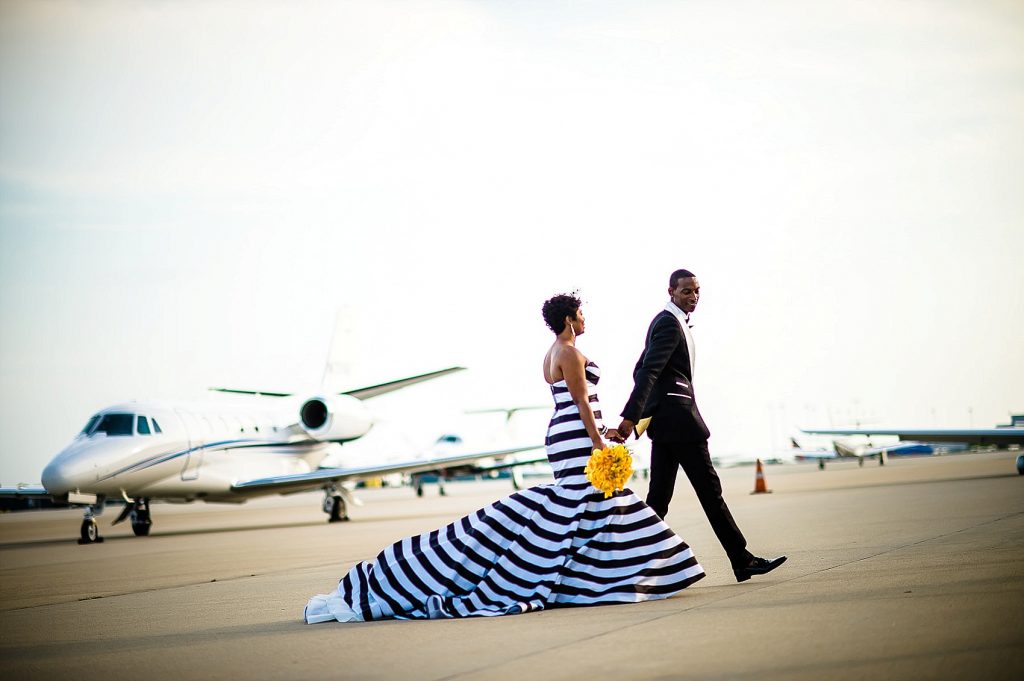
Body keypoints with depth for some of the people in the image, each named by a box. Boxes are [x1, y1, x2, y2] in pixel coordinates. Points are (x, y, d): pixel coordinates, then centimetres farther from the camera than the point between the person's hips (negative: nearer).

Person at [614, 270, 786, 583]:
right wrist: (631, 417, -31)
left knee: (660, 494, 8)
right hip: (678, 416, -10)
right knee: (709, 487, -6)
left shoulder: (665, 321, 18)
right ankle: (742, 561, -2)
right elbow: (649, 371, -24)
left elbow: (641, 369, 23)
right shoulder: (670, 324, -14)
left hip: (664, 416, 10)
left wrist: (637, 412, 23)